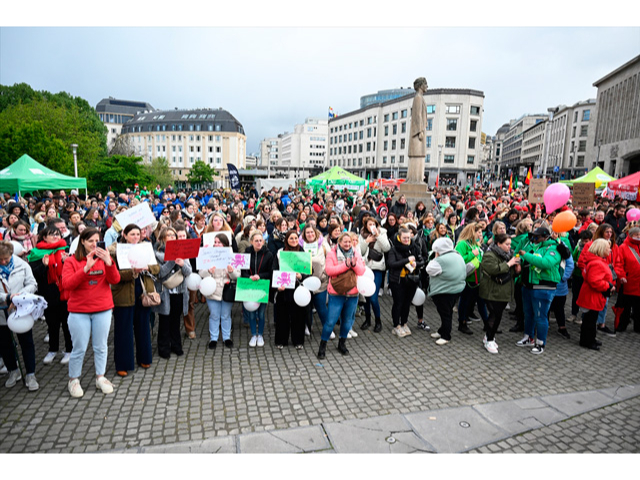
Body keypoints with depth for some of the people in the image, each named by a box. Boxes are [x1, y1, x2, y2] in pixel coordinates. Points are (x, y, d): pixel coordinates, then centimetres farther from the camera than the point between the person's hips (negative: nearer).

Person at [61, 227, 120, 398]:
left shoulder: (103, 258, 4)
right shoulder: (71, 261, -2)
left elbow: (115, 280, -7)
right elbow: (66, 285, -15)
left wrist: (109, 263, -23)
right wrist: (86, 268, -25)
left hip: (103, 310, 2)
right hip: (79, 311, -2)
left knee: (101, 347, 10)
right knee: (79, 349, 4)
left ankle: (100, 377, 24)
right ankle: (73, 380, 22)